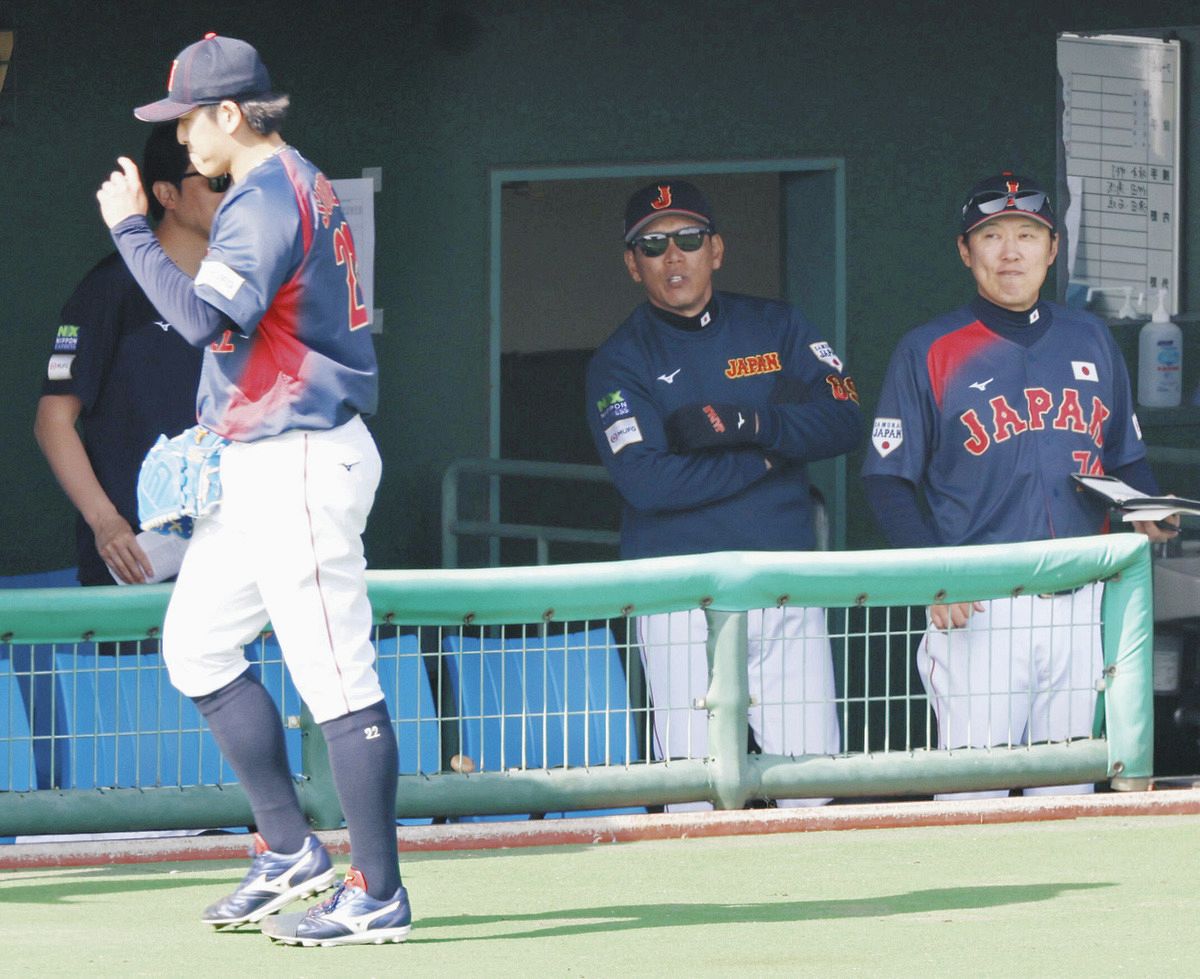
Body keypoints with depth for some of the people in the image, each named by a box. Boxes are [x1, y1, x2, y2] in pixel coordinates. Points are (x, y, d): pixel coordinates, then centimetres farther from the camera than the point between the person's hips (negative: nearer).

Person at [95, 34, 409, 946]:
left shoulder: (271, 198, -16)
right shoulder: (296, 187, 17)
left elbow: (206, 317, -29)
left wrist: (131, 228, -20)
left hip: (300, 461, -11)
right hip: (257, 463, 11)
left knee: (336, 679, -9)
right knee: (196, 647, 15)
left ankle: (378, 896, -8)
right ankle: (291, 852, 18)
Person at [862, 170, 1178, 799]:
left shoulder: (1090, 342, 13)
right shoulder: (928, 352, 2)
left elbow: (1126, 458, 19)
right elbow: (888, 482, -1)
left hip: (1078, 605, 4)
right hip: (976, 609, -4)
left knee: (1068, 791, 7)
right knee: (973, 793, -7)